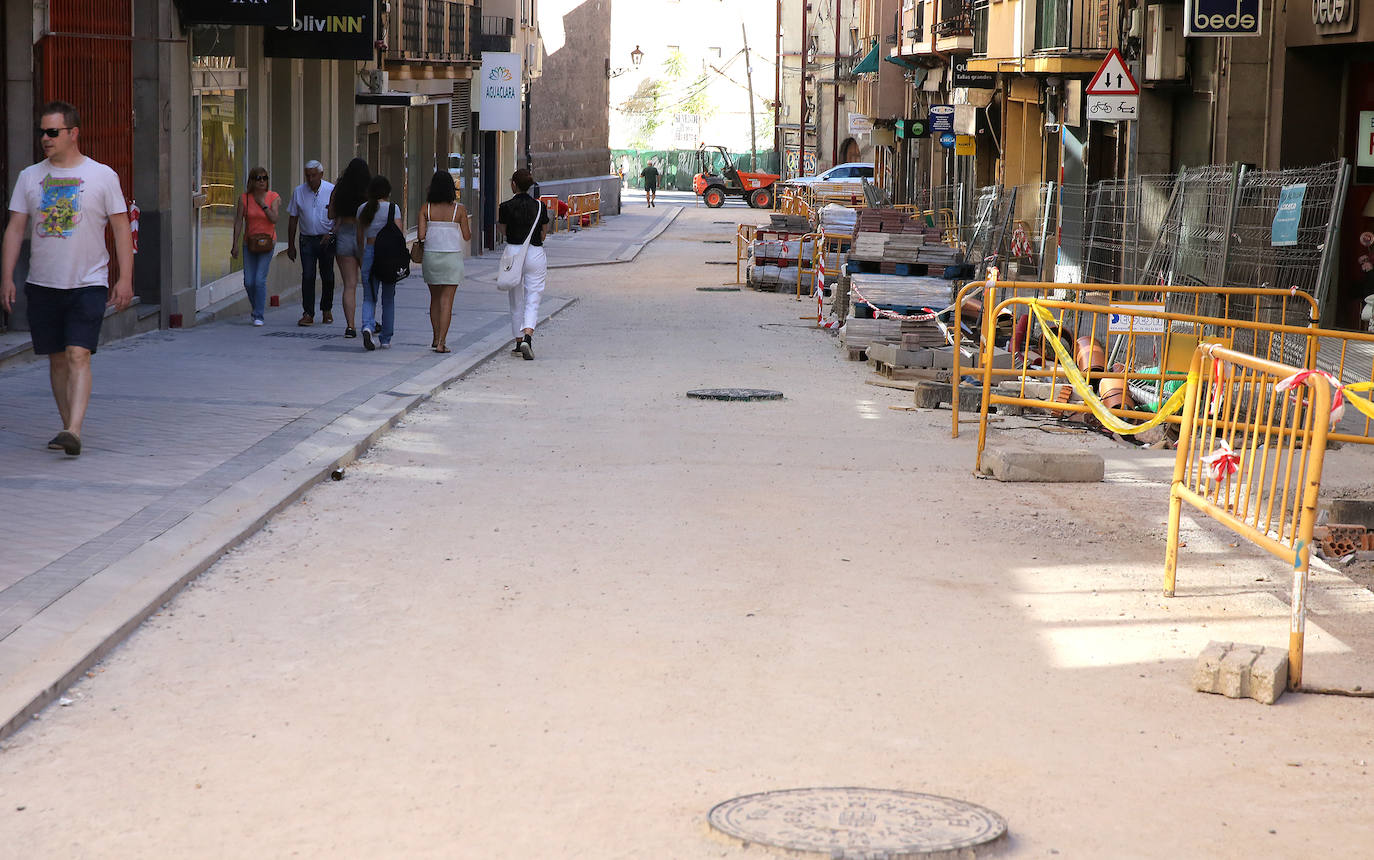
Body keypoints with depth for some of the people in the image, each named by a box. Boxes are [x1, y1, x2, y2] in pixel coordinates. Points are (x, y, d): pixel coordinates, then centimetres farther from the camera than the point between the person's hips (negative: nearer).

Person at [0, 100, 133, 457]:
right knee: (57, 359, 8)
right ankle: (69, 427, 18)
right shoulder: (30, 177, 8)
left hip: (88, 284, -4)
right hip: (42, 285, 4)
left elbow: (121, 228, 1)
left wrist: (125, 278, -5)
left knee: (78, 354, -15)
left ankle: (73, 431, -23)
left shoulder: (102, 176, 0)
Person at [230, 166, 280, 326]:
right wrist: (235, 244, -4)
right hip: (249, 242, 2)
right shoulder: (244, 198, -1)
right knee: (249, 281, 1)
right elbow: (238, 222, 0)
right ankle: (257, 307, 26)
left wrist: (262, 203, -14)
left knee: (260, 280, -12)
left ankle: (258, 316, -5)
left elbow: (274, 218, -15)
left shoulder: (274, 197, -4)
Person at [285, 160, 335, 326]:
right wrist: (291, 245, 7)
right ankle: (308, 314, -10)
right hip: (307, 239, 1)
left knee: (327, 276, 6)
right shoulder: (298, 192, 3)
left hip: (327, 239, -1)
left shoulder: (332, 191, -3)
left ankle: (327, 310, 24)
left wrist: (330, 234, -14)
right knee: (307, 276, -9)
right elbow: (293, 219, 8)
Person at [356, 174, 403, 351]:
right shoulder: (392, 208, -6)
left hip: (369, 252, 2)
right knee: (388, 299, 10)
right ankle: (386, 339, 14)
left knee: (369, 297, 5)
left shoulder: (363, 209, 4)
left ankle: (368, 326, -23)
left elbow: (360, 237, 12)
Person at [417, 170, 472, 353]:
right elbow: (466, 237, -1)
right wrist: (470, 231, 20)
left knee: (435, 298, 17)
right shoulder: (459, 209, -6)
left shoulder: (426, 208, -3)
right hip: (452, 256, -2)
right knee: (447, 300, -1)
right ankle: (441, 343, -6)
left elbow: (421, 235, -6)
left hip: (431, 255, 2)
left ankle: (437, 338, 24)